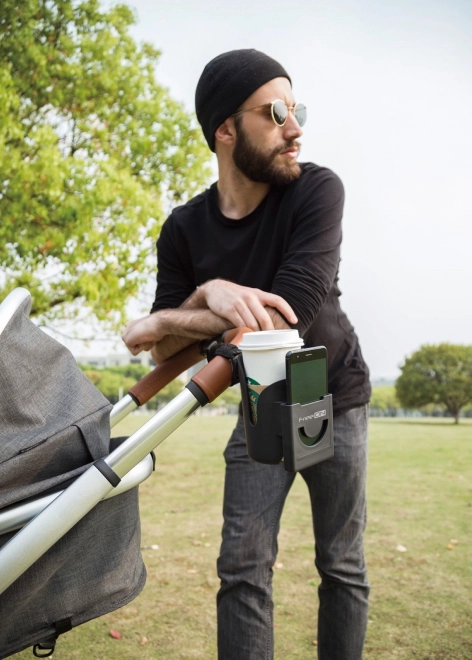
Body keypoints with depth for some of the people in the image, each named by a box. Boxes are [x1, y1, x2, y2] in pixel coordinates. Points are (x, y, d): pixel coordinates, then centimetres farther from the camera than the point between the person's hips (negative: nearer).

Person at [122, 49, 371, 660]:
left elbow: (292, 310, -29)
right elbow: (165, 352, -7)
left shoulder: (316, 190, -17)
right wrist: (209, 293, -29)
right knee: (242, 568, -1)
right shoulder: (184, 230, -8)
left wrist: (164, 323, -22)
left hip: (334, 402, -2)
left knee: (342, 566, 6)